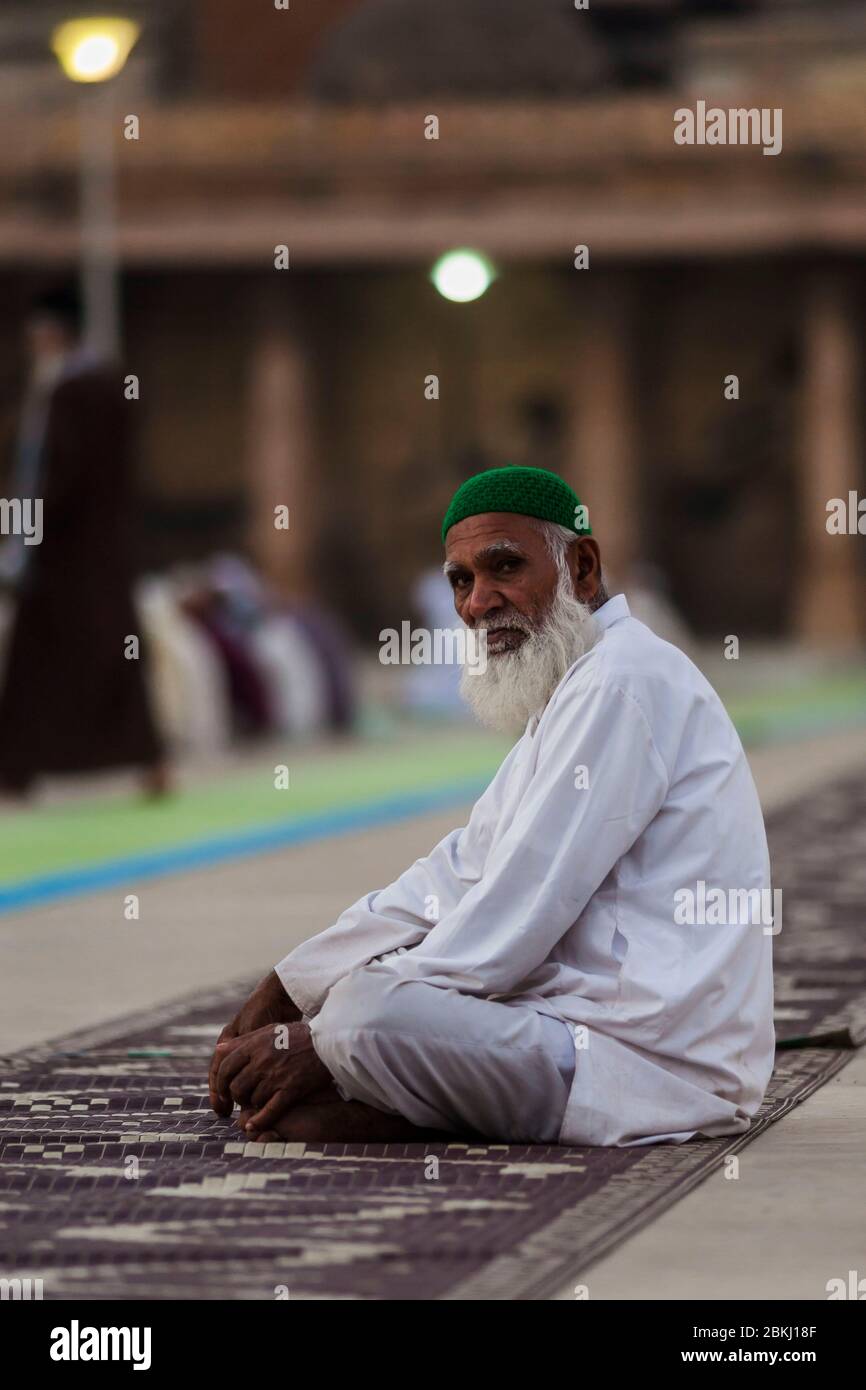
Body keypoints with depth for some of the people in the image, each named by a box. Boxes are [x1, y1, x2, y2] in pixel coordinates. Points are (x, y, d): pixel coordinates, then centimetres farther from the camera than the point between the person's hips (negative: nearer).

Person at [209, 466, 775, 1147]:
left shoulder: (622, 680, -13)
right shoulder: (573, 688, 22)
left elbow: (517, 919, -18)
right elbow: (458, 873, 21)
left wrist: (325, 1039, -14)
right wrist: (283, 990, 12)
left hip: (654, 1063, -11)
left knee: (371, 1008, -29)